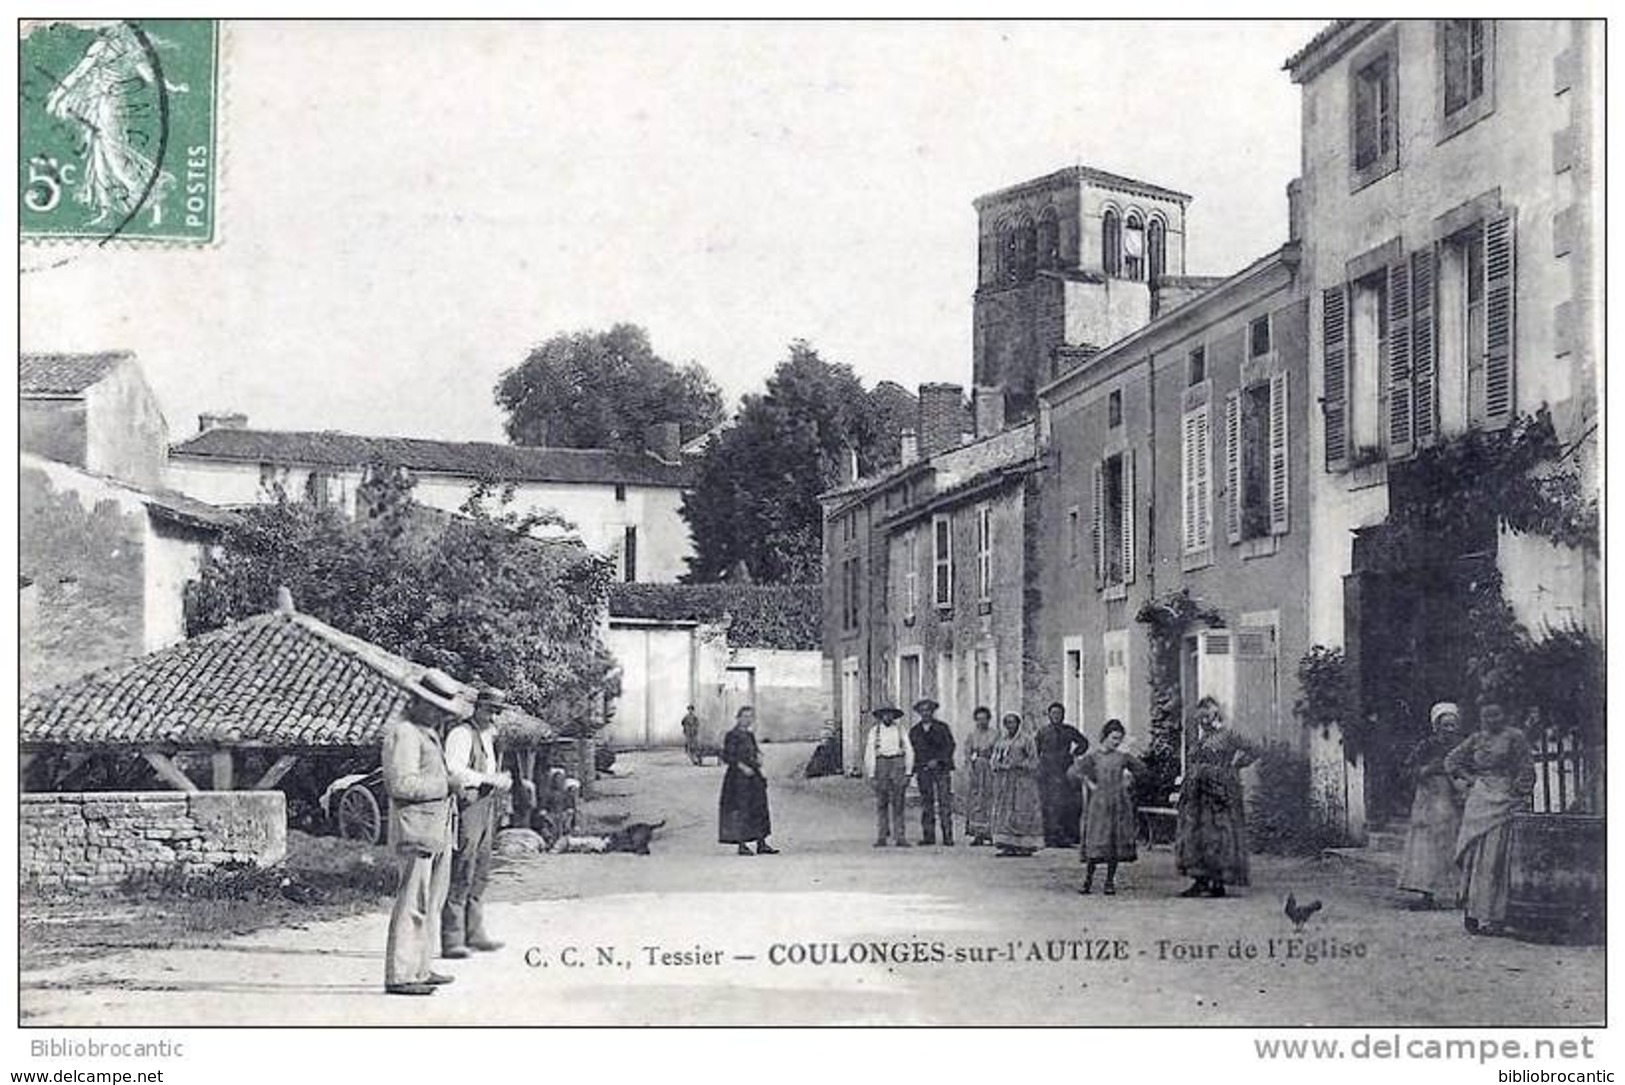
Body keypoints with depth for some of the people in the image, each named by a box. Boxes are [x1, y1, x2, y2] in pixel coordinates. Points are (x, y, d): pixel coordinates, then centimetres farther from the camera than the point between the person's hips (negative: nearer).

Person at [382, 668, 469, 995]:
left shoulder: (428, 731, 19)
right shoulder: (403, 732, -13)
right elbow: (402, 784, -22)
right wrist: (446, 784, -15)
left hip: (438, 830, 11)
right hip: (416, 827, -10)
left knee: (432, 900, 14)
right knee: (412, 904, -10)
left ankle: (419, 969, 21)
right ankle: (399, 976, -7)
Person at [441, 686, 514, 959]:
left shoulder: (489, 735, 19)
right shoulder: (461, 734, -11)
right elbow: (455, 770, -23)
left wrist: (502, 780, 11)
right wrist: (490, 780, -23)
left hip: (487, 808, 9)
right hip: (467, 806, -9)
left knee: (481, 875, 14)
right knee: (461, 877, -9)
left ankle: (475, 934, 22)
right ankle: (451, 941, -6)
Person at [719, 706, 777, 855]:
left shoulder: (750, 735, 13)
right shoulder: (733, 736, -10)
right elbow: (727, 756, -14)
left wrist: (758, 756, 3)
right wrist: (742, 767, -20)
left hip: (753, 776, 8)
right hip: (738, 777, -8)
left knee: (759, 808, 6)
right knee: (741, 809, -5)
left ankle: (761, 843, 10)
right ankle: (741, 845, 0)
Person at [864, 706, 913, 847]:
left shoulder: (900, 730, 7)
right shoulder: (874, 731, 6)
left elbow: (909, 751, 7)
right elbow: (869, 753, 4)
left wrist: (908, 771, 0)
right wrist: (871, 774, -2)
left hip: (898, 763, 0)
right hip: (881, 764, 0)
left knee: (898, 804, -2)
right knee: (881, 803, -2)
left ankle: (900, 838, -2)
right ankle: (881, 838, 1)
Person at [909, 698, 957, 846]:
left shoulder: (942, 727, 6)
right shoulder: (914, 731, 15)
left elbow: (950, 746, 0)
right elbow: (913, 751, 17)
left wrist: (938, 760, -13)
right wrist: (915, 770, 5)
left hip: (941, 768, -3)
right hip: (923, 771, 3)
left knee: (945, 802, -9)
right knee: (926, 802, -1)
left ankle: (948, 837, -9)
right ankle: (928, 836, 2)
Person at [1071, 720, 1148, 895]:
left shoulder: (1123, 757, 4)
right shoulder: (1094, 757, 1)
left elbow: (1143, 771, 11)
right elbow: (1075, 771, -4)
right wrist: (1090, 784, -5)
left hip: (1119, 803, 2)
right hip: (1099, 801, -1)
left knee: (1117, 841, 2)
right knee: (1096, 841, -5)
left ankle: (1110, 881, 10)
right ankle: (1088, 880, 3)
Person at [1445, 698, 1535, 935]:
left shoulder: (1515, 737, 1)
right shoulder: (1475, 740, 13)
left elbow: (1525, 770, 0)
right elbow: (1451, 760, 21)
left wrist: (1520, 794, -5)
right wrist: (1468, 779, 10)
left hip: (1503, 800, -4)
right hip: (1478, 800, 4)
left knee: (1495, 855, -9)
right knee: (1473, 855, -1)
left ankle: (1491, 915, -9)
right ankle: (1472, 911, 3)